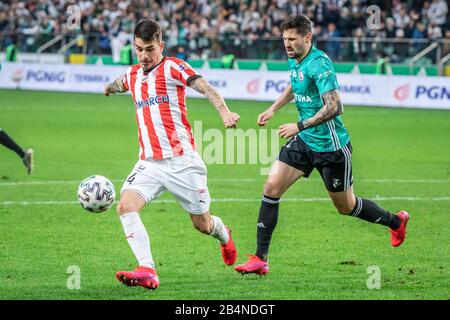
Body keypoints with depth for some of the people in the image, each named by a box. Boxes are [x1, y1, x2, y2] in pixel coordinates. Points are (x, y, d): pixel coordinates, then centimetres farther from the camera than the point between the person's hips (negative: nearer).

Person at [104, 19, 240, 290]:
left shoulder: (173, 67, -6)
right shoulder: (134, 74, 12)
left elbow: (206, 88, -22)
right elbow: (118, 85, 39)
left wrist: (224, 112, -41)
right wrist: (110, 88, 61)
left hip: (181, 160, -5)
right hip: (149, 163, 5)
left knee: (202, 224, 6)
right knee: (126, 206, -21)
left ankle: (224, 235, 44)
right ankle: (147, 271, -25)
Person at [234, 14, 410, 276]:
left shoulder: (319, 63, -22)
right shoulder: (294, 61, 4)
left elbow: (334, 107, -29)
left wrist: (299, 126, -30)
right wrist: (273, 109, 18)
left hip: (331, 145, -7)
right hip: (304, 141, 7)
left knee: (346, 207, 8)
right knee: (272, 188, -9)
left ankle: (396, 221, 37)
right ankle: (260, 260, -6)